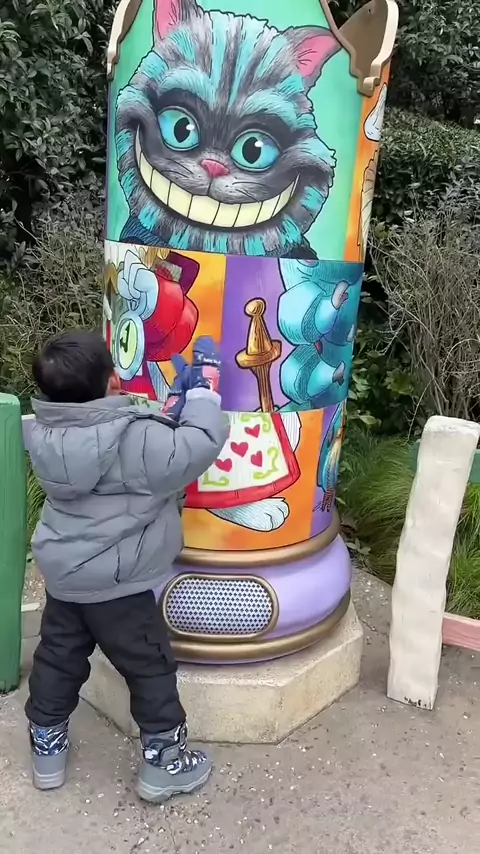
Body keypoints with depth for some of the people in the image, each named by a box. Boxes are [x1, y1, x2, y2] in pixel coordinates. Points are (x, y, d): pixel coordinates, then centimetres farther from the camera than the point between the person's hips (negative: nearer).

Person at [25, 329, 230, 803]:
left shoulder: (45, 434, -4)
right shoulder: (133, 440, -28)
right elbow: (202, 443, -26)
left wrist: (173, 405, -2)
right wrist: (205, 385, -13)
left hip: (63, 576, 7)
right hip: (118, 585, -7)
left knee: (58, 659, 23)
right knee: (151, 669, 12)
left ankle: (46, 750, 41)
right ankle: (164, 764, 28)